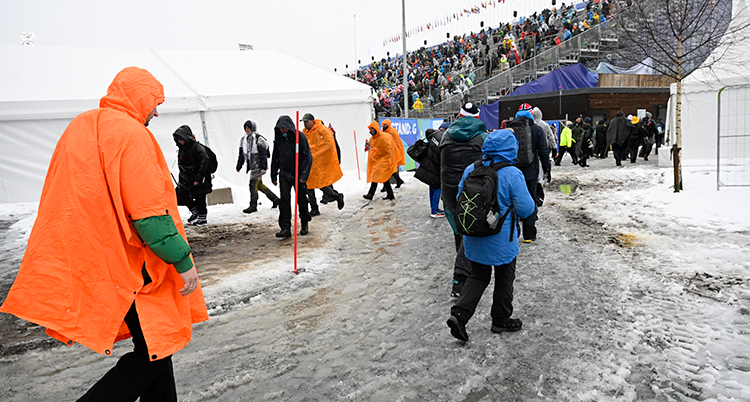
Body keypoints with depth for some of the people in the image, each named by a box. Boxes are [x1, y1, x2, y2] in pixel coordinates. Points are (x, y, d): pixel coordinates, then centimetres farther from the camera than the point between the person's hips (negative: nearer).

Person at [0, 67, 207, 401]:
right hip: (127, 263, -10)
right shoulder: (130, 133, -15)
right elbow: (149, 211, -22)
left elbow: (66, 198, 21)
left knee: (155, 338, 17)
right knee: (155, 349, 1)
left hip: (92, 257, 10)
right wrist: (183, 261, -17)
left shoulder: (80, 126, 15)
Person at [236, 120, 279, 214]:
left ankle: (253, 206, -2)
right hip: (252, 166, 8)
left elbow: (263, 154, -14)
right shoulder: (243, 139, 12)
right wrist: (239, 166, 16)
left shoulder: (258, 139, -11)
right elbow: (241, 154, 18)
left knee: (253, 184, -10)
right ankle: (275, 199, 23)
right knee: (259, 185, 12)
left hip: (258, 165, -8)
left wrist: (263, 168, -20)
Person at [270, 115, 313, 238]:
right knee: (284, 199, -8)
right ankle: (285, 228, -7)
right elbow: (275, 158, 15)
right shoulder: (278, 138, 5)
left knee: (301, 200, 7)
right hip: (284, 174, 3)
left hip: (298, 174, -3)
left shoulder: (300, 137, -10)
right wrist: (273, 176, 12)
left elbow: (307, 157, -10)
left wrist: (304, 175, -18)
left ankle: (305, 223, 29)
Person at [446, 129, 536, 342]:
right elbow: (525, 209, -14)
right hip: (501, 240, -4)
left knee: (478, 276, 17)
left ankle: (459, 314, 2)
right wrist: (533, 205, 8)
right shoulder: (513, 174, -17)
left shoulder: (470, 170, -2)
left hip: (474, 237, 4)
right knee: (504, 277, 16)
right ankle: (501, 320, 29)